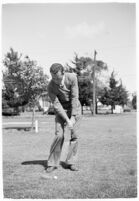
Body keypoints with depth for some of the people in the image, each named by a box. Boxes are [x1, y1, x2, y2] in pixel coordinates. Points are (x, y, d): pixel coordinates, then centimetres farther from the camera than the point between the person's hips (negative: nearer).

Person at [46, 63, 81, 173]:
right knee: (59, 135, -12)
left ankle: (71, 162, 6)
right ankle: (53, 163, -2)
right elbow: (57, 105, -21)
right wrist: (67, 120, -26)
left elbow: (74, 98, -21)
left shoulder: (72, 77, -22)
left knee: (74, 135, -4)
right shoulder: (51, 87, -22)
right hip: (61, 109, -1)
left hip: (75, 107, 1)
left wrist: (72, 118, -22)